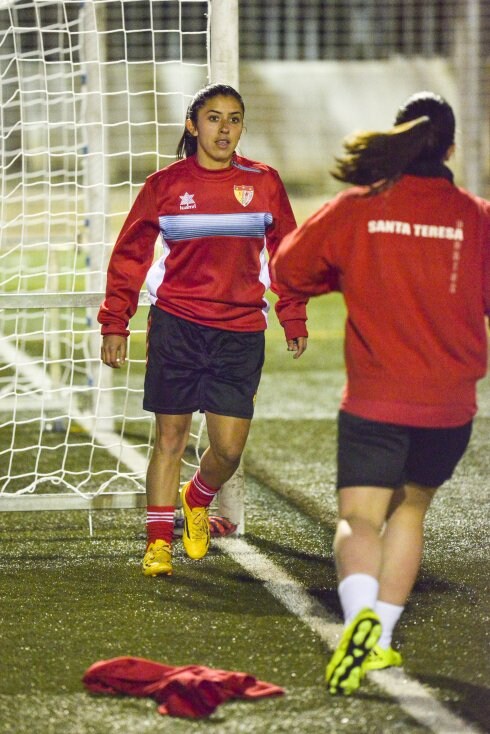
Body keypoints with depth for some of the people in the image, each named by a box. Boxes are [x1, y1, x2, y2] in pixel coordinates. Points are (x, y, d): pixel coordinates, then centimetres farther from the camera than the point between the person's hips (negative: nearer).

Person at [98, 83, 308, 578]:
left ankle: (197, 499, 29)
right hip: (176, 327, -1)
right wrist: (114, 324, 1)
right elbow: (129, 255, 5)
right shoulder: (165, 185, 1)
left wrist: (294, 321, 10)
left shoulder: (263, 183, 4)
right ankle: (158, 541, 10)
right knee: (169, 438, 1)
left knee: (229, 447, -2)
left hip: (240, 332, 1)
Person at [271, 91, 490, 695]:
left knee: (358, 519, 0)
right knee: (409, 510, 21)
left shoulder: (355, 210, -4)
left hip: (373, 403, -2)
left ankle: (362, 613, -29)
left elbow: (287, 271, 8)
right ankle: (381, 641, 19)